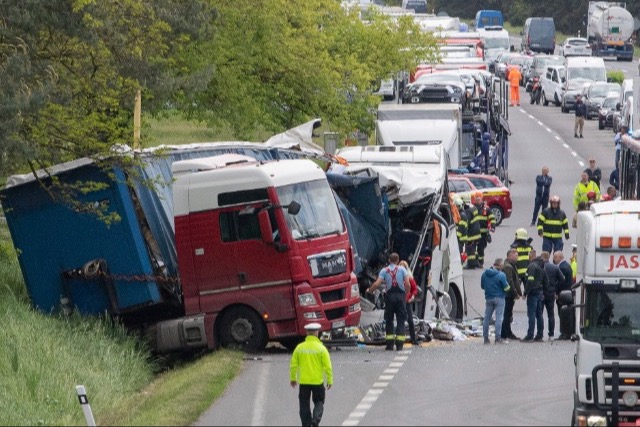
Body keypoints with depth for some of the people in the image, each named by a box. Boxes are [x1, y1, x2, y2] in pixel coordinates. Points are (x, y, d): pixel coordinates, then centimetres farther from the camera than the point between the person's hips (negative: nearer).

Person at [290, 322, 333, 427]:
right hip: (318, 381, -2)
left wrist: (292, 378, 16)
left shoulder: (299, 347, -3)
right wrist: (329, 380, 2)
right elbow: (327, 366, -8)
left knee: (304, 405, 12)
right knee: (319, 403, 11)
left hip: (303, 381, 2)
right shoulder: (321, 348, -9)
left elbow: (293, 365, 3)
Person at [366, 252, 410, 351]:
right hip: (400, 295, 0)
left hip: (390, 295, 0)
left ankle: (390, 344, 5)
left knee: (389, 320, 10)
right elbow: (408, 285, -5)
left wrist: (369, 290, 11)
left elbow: (376, 284, -6)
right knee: (400, 320, 4)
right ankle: (399, 344, -2)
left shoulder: (384, 270, 3)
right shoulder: (402, 269, 3)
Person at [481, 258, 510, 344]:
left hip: (488, 298, 5)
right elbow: (506, 287, -11)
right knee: (499, 318, -2)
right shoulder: (501, 275, -14)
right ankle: (498, 338, -5)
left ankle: (486, 338, 11)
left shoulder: (484, 274, 3)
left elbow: (482, 286, 11)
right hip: (499, 298, -5)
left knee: (486, 318, 10)